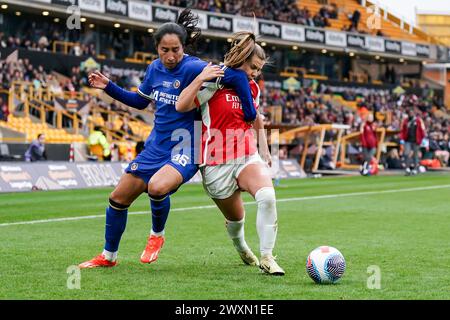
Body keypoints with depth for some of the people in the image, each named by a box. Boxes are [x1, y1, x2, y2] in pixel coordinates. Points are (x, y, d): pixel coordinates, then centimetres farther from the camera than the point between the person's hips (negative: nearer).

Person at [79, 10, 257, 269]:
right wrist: (108, 87, 13)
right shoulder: (155, 68, 4)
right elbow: (140, 101, 20)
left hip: (185, 149, -7)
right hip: (156, 145, 7)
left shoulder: (193, 68, -18)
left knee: (157, 187, -35)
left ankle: (157, 235, -4)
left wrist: (250, 115, -21)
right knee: (118, 198, 8)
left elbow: (237, 75, -22)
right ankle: (108, 256, 29)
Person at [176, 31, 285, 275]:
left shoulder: (252, 88, 10)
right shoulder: (215, 81, -9)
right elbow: (181, 106, -20)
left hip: (248, 156, 4)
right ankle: (242, 250, 45)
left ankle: (266, 257, -19)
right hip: (217, 163, -4)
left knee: (267, 196, -27)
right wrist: (201, 78, -27)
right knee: (235, 218, 9)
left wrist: (264, 150, 28)